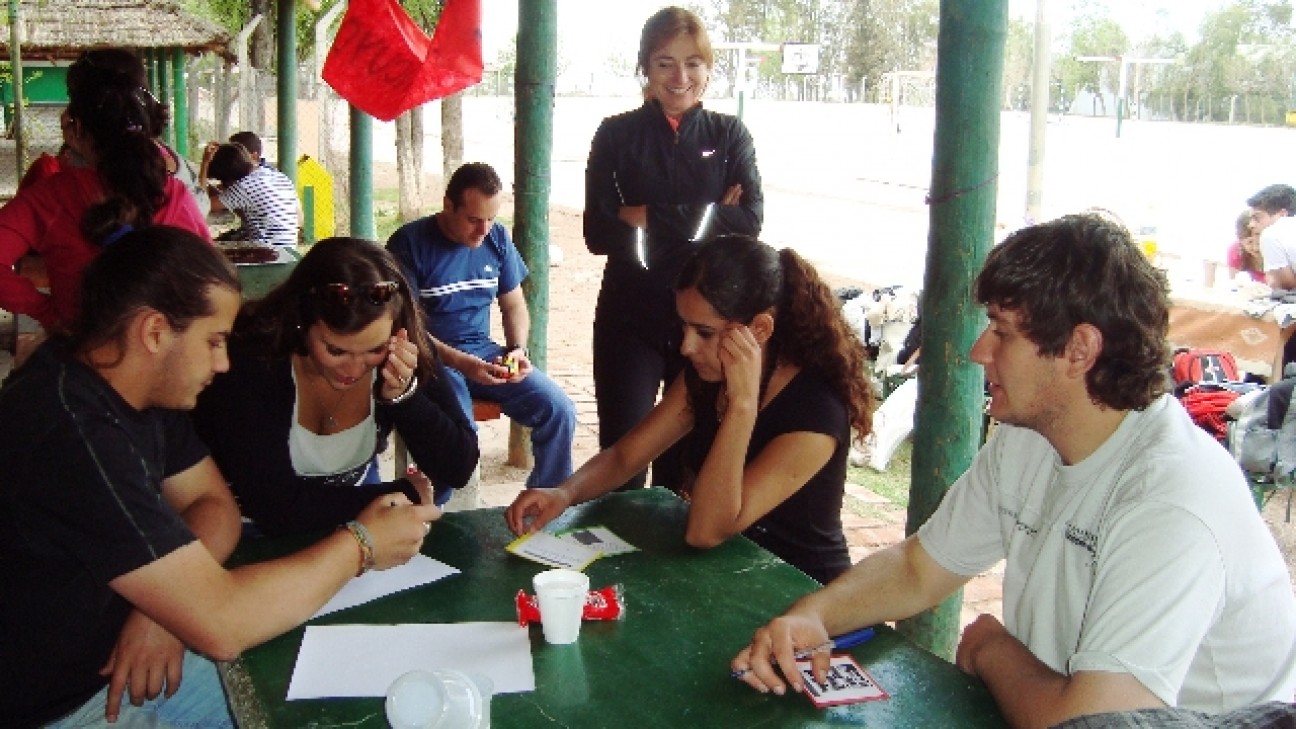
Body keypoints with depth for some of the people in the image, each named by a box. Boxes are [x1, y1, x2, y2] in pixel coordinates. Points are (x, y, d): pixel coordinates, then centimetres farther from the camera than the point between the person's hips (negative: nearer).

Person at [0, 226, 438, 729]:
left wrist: (167, 600, -15)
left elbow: (214, 503, 6)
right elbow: (221, 622, -31)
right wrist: (361, 543, -17)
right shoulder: (72, 436, -30)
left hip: (115, 660, 8)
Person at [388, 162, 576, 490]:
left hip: (484, 352, 5)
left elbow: (513, 305, 16)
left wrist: (518, 349, -5)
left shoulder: (497, 238, 7)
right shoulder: (409, 243, -9)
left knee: (559, 411, -13)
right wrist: (460, 362, -26)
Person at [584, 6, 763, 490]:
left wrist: (650, 218, -12)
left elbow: (748, 222, -8)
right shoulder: (617, 135, 2)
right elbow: (598, 234, -7)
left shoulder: (729, 135, 5)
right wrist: (703, 218, -12)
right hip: (630, 317, -1)